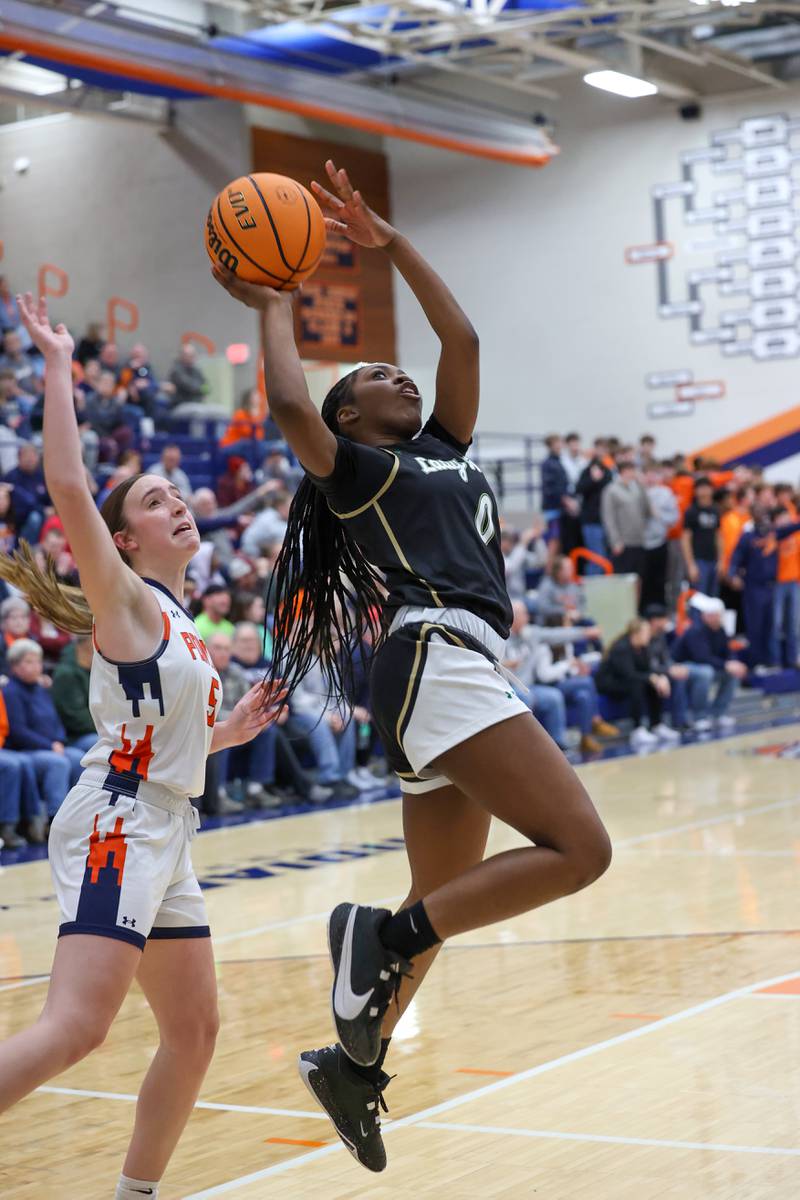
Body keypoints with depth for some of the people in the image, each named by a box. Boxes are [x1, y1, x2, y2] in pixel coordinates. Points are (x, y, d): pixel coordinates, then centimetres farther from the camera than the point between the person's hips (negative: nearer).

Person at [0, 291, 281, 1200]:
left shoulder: (175, 621, 19)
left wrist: (236, 728, 16)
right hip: (116, 826, -9)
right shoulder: (126, 602, -4)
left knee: (194, 1031, 13)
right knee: (75, 1026, -22)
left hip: (164, 834, 9)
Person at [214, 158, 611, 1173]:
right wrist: (273, 309, 3)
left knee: (441, 908, 13)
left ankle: (353, 1060, 22)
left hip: (455, 679, 9)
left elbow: (463, 340, 23)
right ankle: (381, 936, -18)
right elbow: (289, 407, -12)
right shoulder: (351, 467, 7)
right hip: (434, 659, -9)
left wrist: (391, 245, 23)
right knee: (579, 848, -20)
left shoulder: (443, 452, 26)